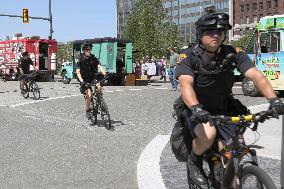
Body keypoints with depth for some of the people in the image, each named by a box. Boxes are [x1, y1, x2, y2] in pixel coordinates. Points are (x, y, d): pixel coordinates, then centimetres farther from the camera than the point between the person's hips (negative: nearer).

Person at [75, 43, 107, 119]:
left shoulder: (94, 58, -3)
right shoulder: (80, 60, -11)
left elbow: (99, 66, -15)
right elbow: (78, 72, -19)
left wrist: (104, 74, -34)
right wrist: (82, 81, -35)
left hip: (93, 78, 3)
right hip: (85, 80, -3)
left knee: (99, 88, -28)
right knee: (89, 95, -23)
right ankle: (87, 110, 0)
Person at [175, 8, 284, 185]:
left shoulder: (233, 54, -10)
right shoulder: (189, 57, -17)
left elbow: (256, 75, -21)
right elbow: (186, 84, -33)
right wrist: (196, 108, -52)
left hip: (224, 111, 3)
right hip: (197, 111, -3)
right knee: (208, 134, -33)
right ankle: (194, 162, -1)